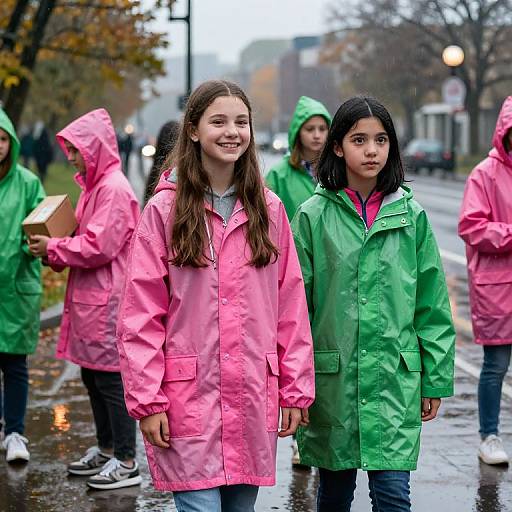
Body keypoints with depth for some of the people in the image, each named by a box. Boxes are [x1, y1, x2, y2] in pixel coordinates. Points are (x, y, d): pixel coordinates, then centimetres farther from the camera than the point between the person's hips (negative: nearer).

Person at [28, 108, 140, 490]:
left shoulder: (114, 189, -15)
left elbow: (99, 247, -21)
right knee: (93, 376, 16)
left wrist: (54, 249, -11)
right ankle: (107, 450, 28)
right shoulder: (95, 185, 16)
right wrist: (56, 250, 5)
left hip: (108, 302, -10)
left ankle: (126, 462, 3)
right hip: (90, 299, 10)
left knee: (111, 379, -4)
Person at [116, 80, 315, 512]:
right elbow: (140, 314, -4)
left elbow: (290, 304, 7)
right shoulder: (165, 209, -2)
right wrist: (146, 398, -9)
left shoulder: (268, 209, 7)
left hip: (254, 396, 3)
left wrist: (296, 389, 4)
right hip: (189, 396, -3)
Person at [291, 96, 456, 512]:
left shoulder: (411, 215, 2)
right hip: (332, 379, 0)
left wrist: (436, 380, 4)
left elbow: (432, 305, 5)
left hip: (395, 379, 0)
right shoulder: (313, 215, -1)